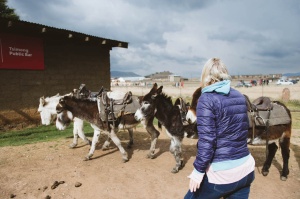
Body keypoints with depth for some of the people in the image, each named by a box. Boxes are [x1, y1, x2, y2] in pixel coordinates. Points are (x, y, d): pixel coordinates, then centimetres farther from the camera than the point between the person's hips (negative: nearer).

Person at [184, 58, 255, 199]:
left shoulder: (207, 99, -15)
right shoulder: (240, 97, 5)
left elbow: (206, 140, -20)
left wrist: (198, 170, -12)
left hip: (222, 172, -6)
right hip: (246, 168, 7)